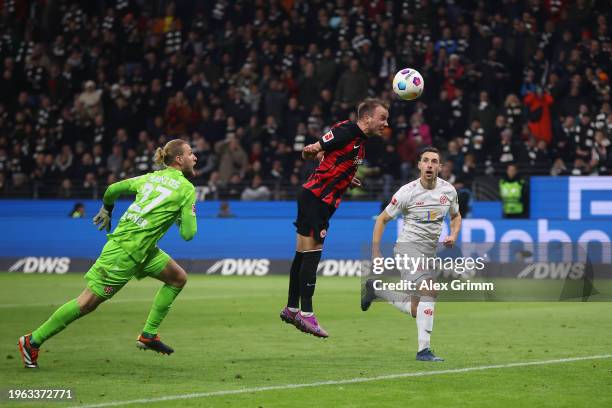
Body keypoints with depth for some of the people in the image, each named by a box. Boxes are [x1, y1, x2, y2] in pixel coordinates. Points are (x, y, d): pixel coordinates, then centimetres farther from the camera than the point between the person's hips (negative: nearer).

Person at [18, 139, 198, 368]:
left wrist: (106, 209, 37)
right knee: (88, 302, -4)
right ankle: (32, 341, 3)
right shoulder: (187, 189, -10)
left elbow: (113, 189, 18)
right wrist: (186, 216, 8)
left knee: (178, 278, 13)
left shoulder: (151, 177, 12)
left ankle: (148, 335, 14)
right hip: (125, 251, -9)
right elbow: (188, 234, -12)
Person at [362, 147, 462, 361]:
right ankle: (423, 350, -27)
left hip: (430, 251, 6)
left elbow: (456, 216, 21)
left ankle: (375, 289, 32)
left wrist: (453, 235, 0)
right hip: (408, 247, -6)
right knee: (429, 289, -28)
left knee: (415, 310, 7)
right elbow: (382, 219, -1)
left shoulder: (449, 190, 2)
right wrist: (375, 253, -6)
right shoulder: (407, 192, -11)